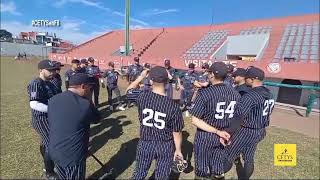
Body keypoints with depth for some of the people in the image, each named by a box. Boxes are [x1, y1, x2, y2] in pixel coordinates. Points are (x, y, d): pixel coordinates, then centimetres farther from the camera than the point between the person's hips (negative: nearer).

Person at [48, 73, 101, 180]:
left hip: (54, 152, 6)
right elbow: (97, 119, -4)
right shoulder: (84, 104, -24)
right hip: (73, 156, -6)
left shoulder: (53, 100, -3)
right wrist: (89, 100, -5)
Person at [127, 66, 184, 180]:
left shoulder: (142, 96, -18)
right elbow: (177, 132, -10)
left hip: (145, 144, 1)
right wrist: (178, 150, 6)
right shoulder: (173, 106, -20)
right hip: (165, 146, -1)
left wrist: (141, 76, 14)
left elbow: (129, 90, 6)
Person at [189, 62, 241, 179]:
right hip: (225, 135, 5)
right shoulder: (235, 93, -6)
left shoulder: (205, 93, -22)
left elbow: (195, 120, -23)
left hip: (205, 136, -5)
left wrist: (217, 132, -18)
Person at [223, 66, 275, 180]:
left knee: (228, 156, 10)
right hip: (259, 132, 8)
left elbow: (238, 118, -30)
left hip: (245, 132, -8)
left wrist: (226, 134, -26)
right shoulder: (269, 95, 4)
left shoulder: (250, 96, -25)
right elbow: (266, 114, 14)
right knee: (249, 159, 20)